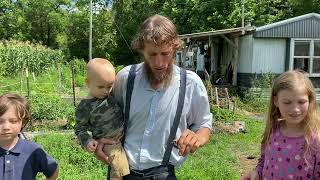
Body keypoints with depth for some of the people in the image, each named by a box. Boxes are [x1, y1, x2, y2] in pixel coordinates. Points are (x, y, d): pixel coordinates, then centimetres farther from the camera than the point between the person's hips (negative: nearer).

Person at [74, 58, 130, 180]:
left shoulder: (111, 94, 3)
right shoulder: (85, 107, -13)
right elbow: (79, 129, -4)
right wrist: (87, 141, -18)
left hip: (125, 134, 7)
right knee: (119, 168, -19)